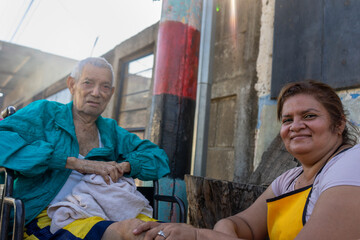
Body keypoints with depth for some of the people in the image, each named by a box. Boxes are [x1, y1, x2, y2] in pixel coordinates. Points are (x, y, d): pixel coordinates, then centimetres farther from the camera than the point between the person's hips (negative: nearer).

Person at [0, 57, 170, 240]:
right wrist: (74, 162, -18)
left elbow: (159, 158, 15)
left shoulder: (110, 130, 17)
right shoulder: (44, 112, 5)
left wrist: (123, 166, -7)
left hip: (95, 216, 4)